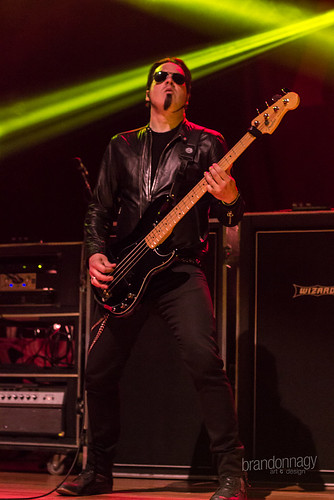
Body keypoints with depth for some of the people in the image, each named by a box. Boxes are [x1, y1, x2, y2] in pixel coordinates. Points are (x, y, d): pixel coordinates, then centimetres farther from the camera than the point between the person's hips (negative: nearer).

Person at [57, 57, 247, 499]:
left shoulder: (206, 144, 7)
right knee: (99, 371, 3)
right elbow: (100, 208, 18)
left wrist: (229, 201, -21)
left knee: (204, 358, -24)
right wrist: (96, 253, 1)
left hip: (181, 269, -4)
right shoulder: (122, 147, 16)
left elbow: (231, 216, 2)